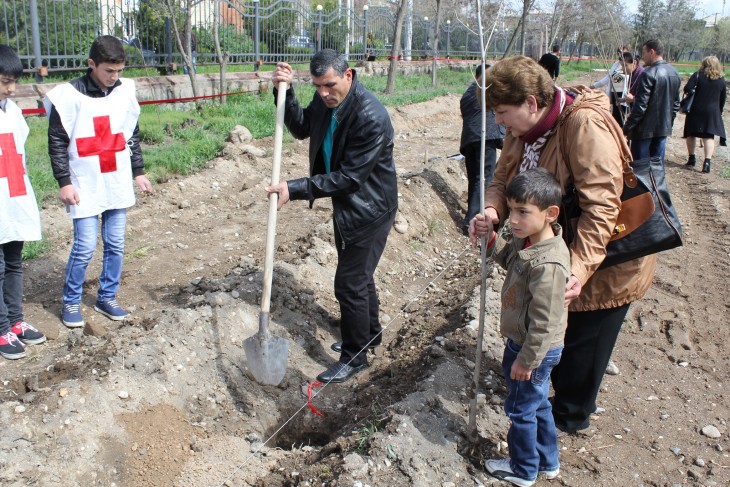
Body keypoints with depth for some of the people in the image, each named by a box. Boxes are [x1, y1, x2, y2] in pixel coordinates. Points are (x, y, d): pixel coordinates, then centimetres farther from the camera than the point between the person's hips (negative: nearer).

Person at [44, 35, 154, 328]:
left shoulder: (125, 91, 4)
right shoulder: (70, 95, -9)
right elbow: (57, 142, -6)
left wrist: (138, 172, 13)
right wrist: (64, 182, -9)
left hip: (118, 184, 4)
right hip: (85, 186, -4)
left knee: (115, 245, 9)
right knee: (85, 247, -4)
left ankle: (107, 298, 24)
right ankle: (71, 302, 16)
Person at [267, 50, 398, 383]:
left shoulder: (371, 118, -30)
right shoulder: (325, 100, -5)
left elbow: (349, 178, -28)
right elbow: (302, 129, 13)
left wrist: (294, 189, -29)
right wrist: (285, 93, -4)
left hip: (369, 210, -9)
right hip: (345, 205, 9)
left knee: (349, 283, -2)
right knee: (359, 275, 23)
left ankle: (354, 356, 17)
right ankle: (370, 333, 44)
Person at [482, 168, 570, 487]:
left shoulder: (547, 265, -34)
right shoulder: (527, 240, -6)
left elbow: (543, 322, -28)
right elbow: (509, 258, 17)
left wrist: (526, 360, -17)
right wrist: (491, 239, -3)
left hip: (535, 350, -9)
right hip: (520, 342, 9)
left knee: (521, 409, 12)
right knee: (537, 405, 25)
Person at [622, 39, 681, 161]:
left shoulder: (648, 74, -17)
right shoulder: (675, 74, 9)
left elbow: (640, 105, -19)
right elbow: (676, 103, 16)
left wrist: (627, 128, -14)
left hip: (645, 129, -8)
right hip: (664, 128, 8)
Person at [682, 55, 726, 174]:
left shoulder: (698, 76, -7)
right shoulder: (722, 80, 3)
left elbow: (687, 89, -18)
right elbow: (723, 99, 8)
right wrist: (718, 112, 20)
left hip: (696, 110, -2)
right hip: (712, 112, 2)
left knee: (691, 134, 14)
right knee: (709, 136, 3)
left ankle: (692, 158, 16)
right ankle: (707, 161, -10)